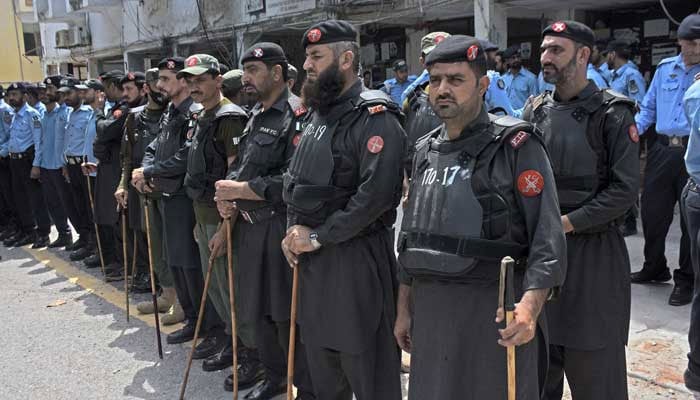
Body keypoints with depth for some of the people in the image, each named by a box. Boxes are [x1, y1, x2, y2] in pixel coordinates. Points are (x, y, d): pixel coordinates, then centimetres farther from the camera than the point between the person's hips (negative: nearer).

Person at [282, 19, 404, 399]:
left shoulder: (374, 116, -15)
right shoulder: (316, 114, 14)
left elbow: (376, 193, -26)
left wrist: (317, 236, -18)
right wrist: (293, 230, 3)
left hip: (355, 257, -9)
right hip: (311, 257, 9)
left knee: (365, 367, 3)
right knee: (321, 363, 22)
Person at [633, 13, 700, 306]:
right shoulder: (665, 68, 9)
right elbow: (648, 108, 14)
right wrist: (632, 130, -1)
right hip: (662, 149, 4)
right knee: (652, 211, 11)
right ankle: (654, 268, 33)